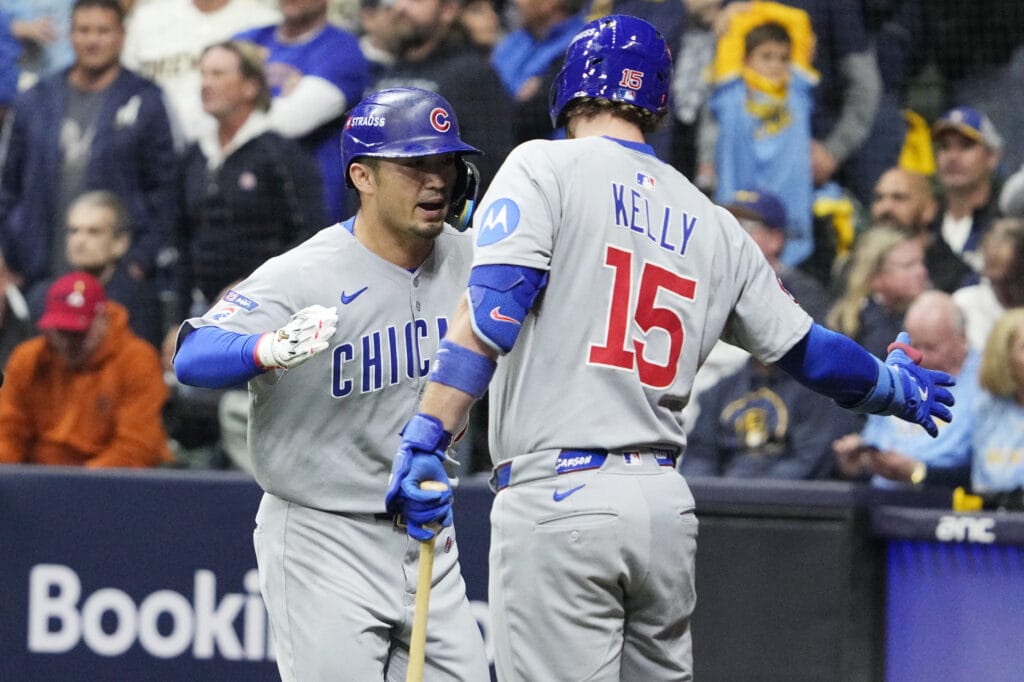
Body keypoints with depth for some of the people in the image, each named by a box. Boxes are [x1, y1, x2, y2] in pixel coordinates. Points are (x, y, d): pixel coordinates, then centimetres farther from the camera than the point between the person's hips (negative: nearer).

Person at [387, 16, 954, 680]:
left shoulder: (545, 168, 0)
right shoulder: (711, 224, 15)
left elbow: (490, 313, -14)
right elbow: (806, 348, 22)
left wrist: (425, 438, -17)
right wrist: (892, 385, 41)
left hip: (556, 499, -5)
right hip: (665, 502, 5)